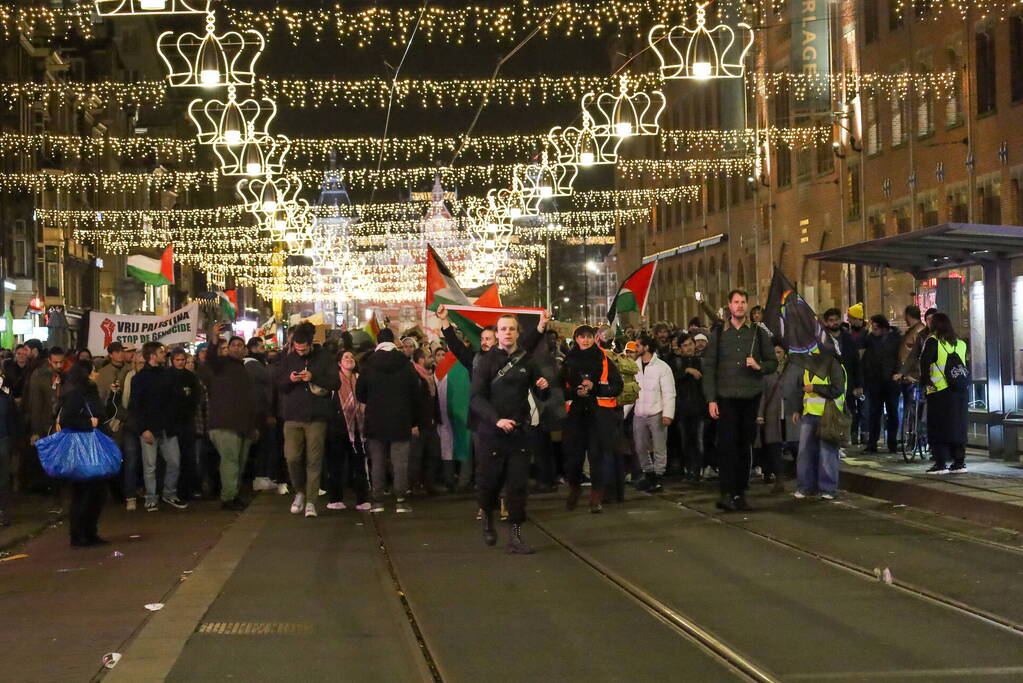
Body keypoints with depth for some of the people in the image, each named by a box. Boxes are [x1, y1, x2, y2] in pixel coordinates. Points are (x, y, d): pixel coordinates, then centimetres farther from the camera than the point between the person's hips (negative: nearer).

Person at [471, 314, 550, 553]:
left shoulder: (526, 360, 10)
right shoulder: (487, 360, 0)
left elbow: (541, 396, 19)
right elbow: (476, 398, -8)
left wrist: (543, 387, -5)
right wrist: (496, 419, -22)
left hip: (519, 432, 2)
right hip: (492, 432, -2)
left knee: (518, 484, -2)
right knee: (490, 481, 4)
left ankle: (516, 536, 2)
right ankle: (488, 519, 32)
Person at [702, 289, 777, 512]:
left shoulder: (759, 333, 8)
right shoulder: (718, 334, 6)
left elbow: (773, 362, 11)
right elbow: (709, 367, 4)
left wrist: (759, 366, -12)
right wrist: (711, 399, -3)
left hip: (750, 397, 2)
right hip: (726, 397, -1)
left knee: (745, 446, 5)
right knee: (727, 445, -9)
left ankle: (740, 493, 12)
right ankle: (727, 493, -11)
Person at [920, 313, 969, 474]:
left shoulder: (933, 341, -6)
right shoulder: (960, 343, 9)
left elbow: (924, 362, -15)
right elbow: (964, 365, 10)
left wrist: (925, 380, -5)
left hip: (940, 392, -5)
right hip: (961, 392, 5)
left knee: (938, 427, 2)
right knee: (958, 426, 13)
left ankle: (941, 463, -2)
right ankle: (960, 462, 14)